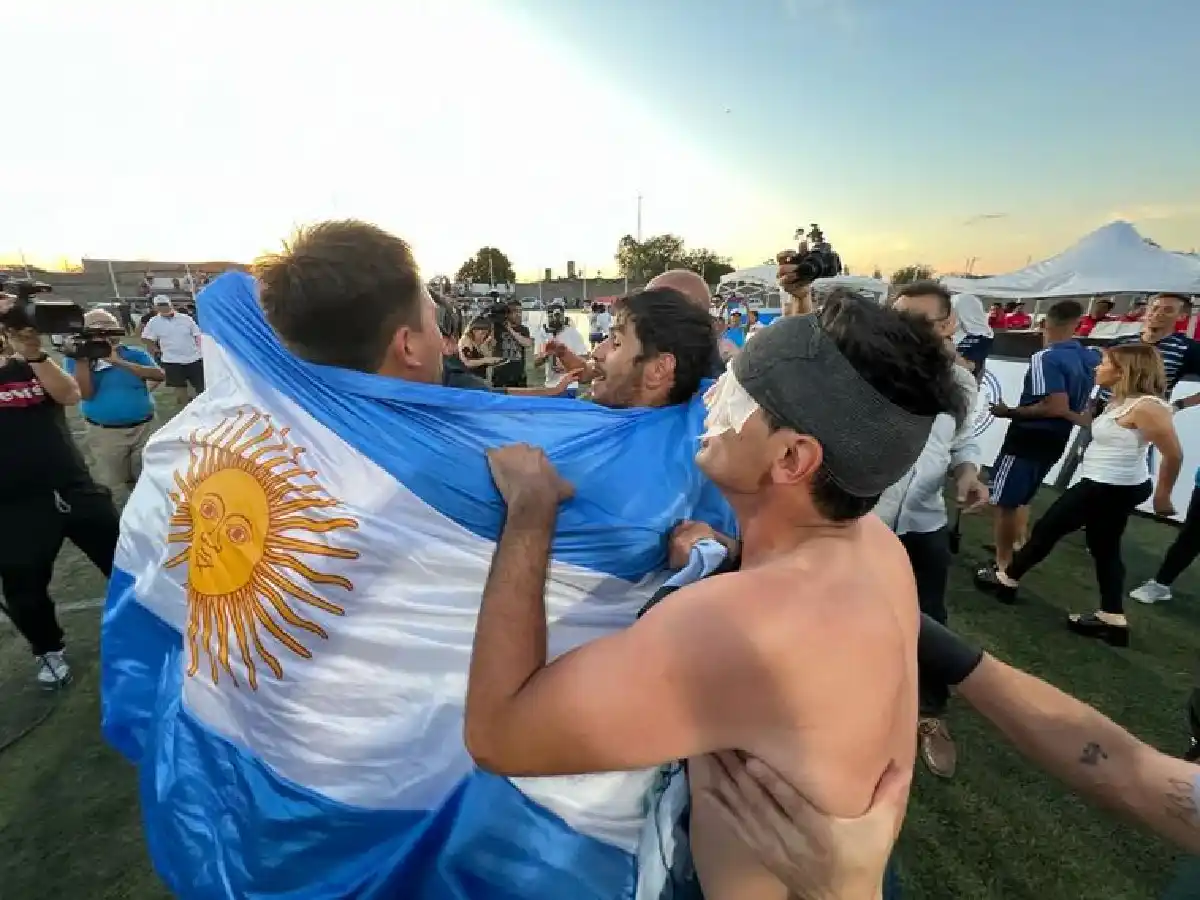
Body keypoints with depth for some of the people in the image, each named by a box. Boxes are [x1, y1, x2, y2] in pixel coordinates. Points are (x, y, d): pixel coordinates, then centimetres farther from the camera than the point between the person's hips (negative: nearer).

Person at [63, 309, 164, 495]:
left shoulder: (135, 354, 1)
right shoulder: (76, 359, 1)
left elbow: (160, 375, -17)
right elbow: (85, 393, -12)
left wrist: (119, 362, -21)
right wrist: (82, 359, -14)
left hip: (144, 428, 0)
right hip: (105, 433, 0)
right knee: (113, 488, 10)